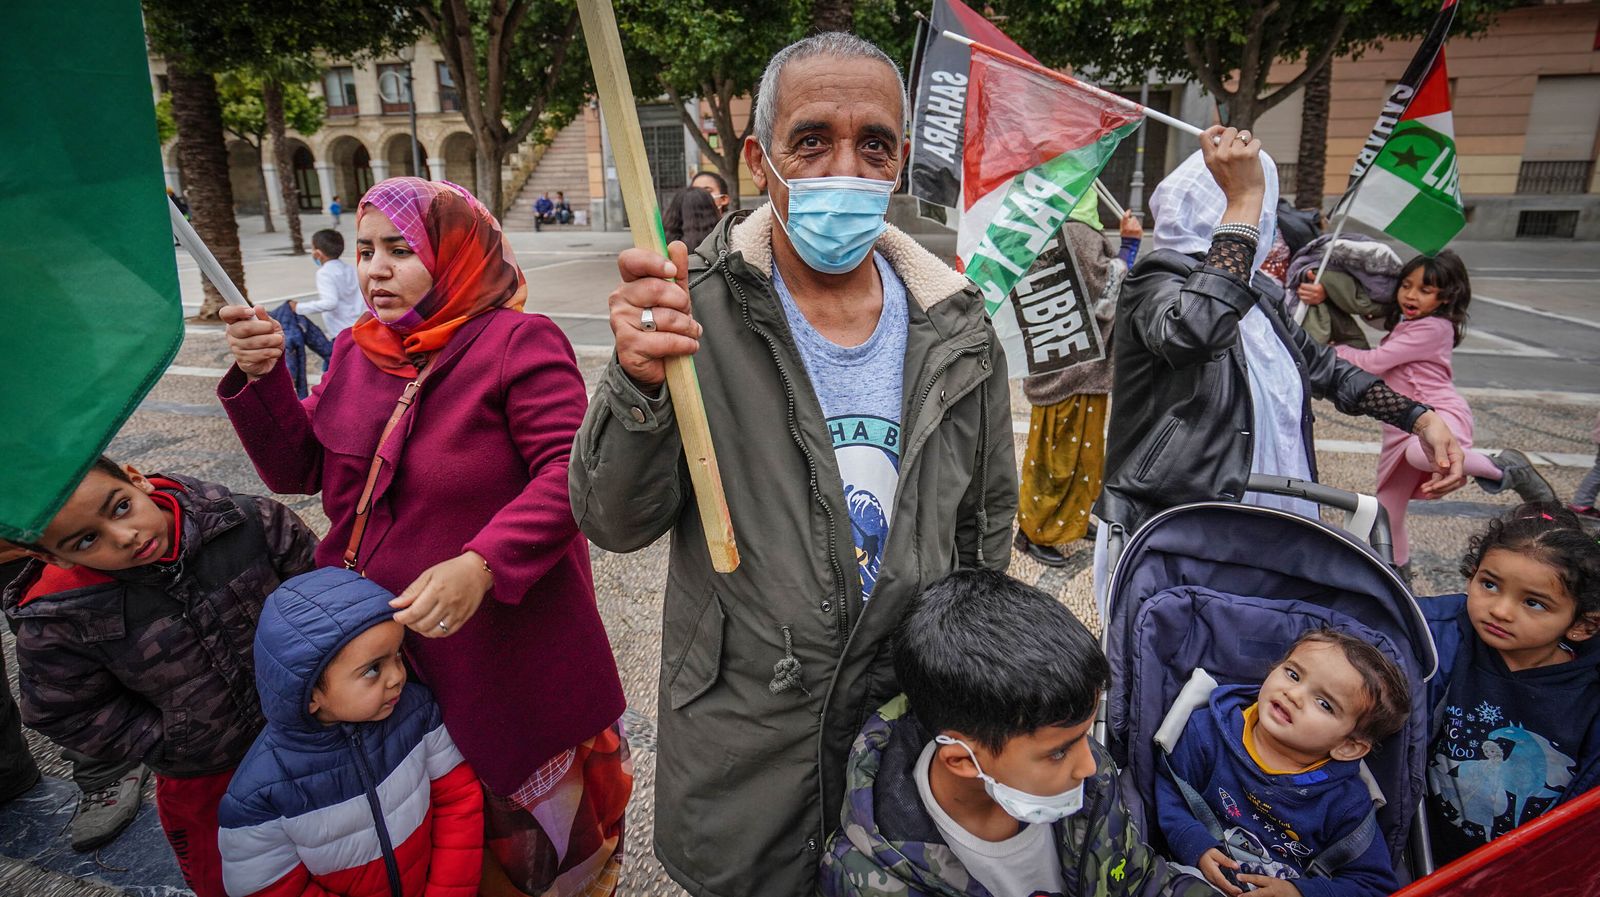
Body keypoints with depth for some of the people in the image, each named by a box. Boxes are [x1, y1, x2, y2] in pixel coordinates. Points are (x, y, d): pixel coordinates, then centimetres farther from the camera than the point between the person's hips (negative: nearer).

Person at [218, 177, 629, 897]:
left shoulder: (519, 343, -16)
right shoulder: (357, 351, 6)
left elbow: (570, 472, -24)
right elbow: (297, 468, 7)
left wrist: (481, 565, -35)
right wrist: (262, 376, -9)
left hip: (504, 643, -6)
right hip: (377, 640, 6)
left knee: (530, 826, 16)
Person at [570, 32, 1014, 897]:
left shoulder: (957, 330, -5)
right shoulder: (695, 311, -14)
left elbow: (988, 518, 6)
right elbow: (616, 524, -15)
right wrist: (640, 385, -33)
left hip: (915, 723, 3)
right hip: (741, 742, -2)